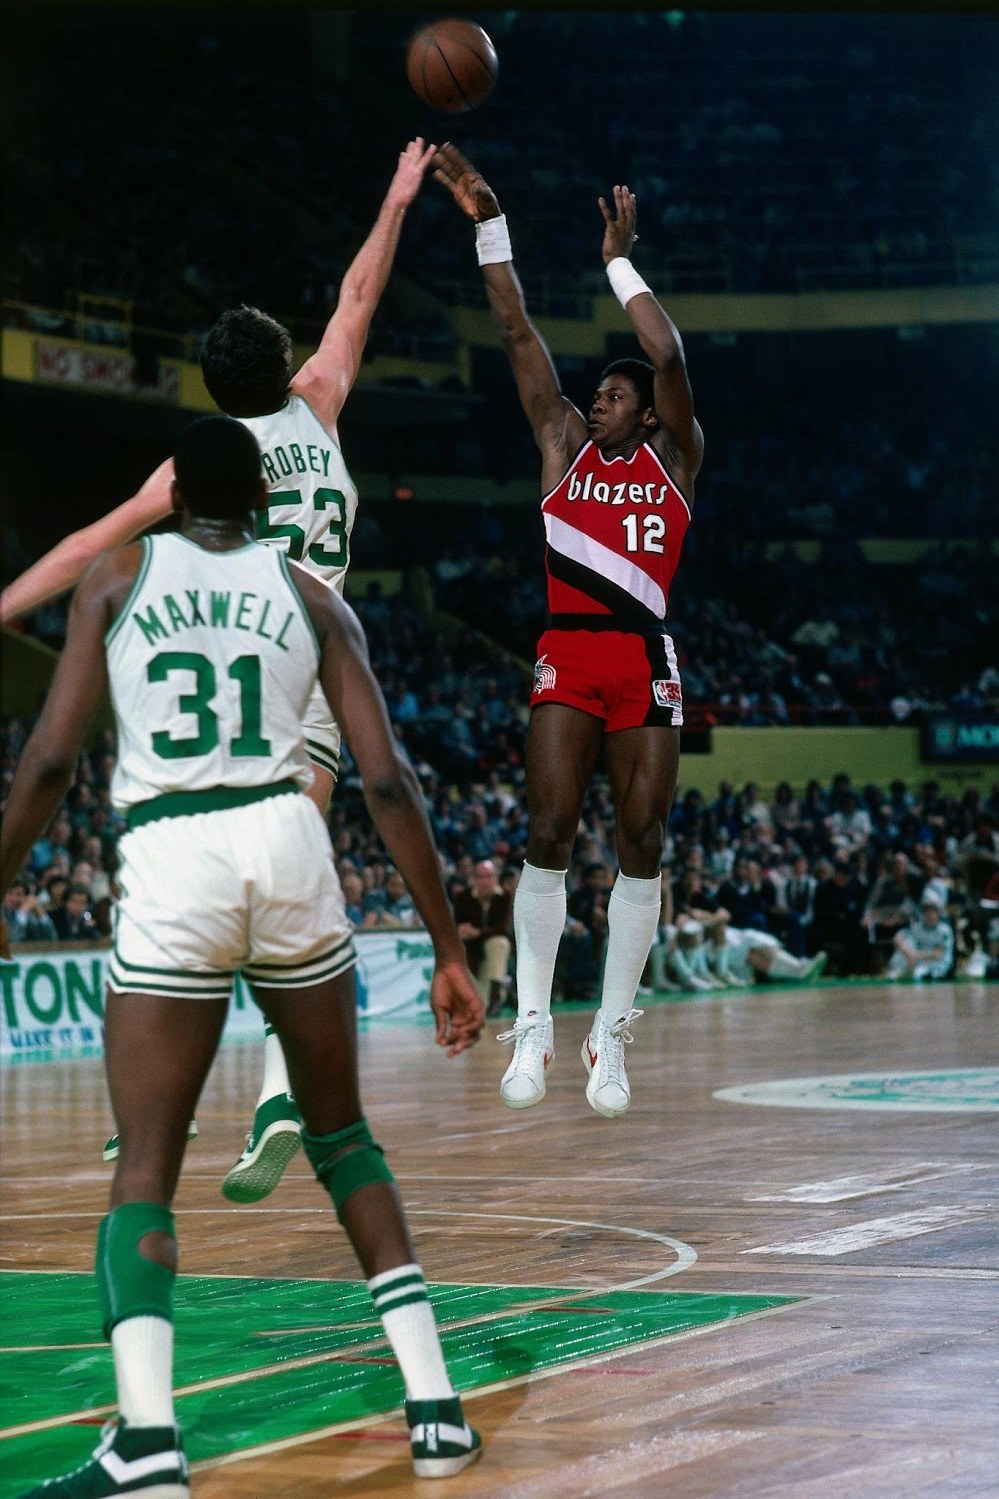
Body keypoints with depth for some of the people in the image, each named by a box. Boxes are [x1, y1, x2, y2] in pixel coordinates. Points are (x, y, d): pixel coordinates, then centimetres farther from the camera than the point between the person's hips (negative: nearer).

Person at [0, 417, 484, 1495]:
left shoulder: (116, 577, 10)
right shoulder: (310, 596, 13)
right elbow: (386, 780, 5)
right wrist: (448, 949, 8)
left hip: (169, 866, -2)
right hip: (286, 843, 2)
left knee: (143, 1171, 2)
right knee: (342, 1137, 19)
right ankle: (435, 1408, 13)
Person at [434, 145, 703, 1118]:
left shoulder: (674, 457, 8)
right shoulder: (564, 444, 12)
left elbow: (669, 359, -8)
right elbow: (517, 333, 5)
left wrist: (620, 262, -4)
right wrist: (488, 225, -1)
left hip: (645, 663, 0)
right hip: (567, 655, 1)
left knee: (641, 845, -1)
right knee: (548, 835, -8)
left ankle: (611, 1034, 6)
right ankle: (532, 1026, -3)